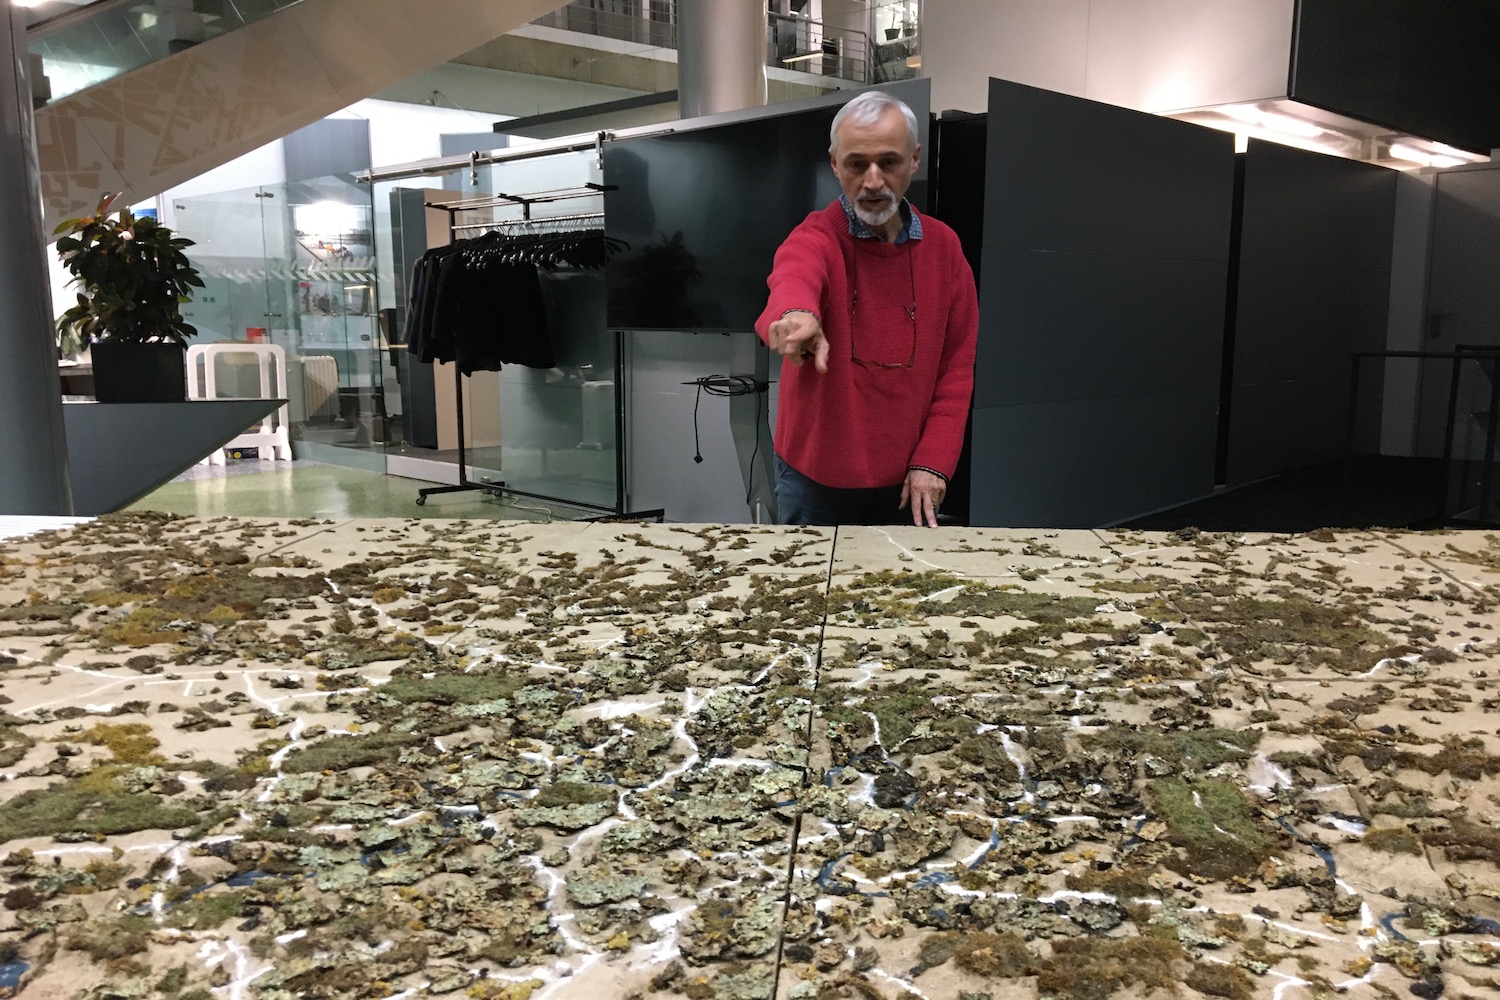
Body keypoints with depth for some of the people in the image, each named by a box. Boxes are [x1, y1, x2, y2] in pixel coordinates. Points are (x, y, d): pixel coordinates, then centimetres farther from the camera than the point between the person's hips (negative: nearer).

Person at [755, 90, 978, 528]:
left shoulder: (943, 247, 1)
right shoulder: (815, 238, -10)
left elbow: (956, 365, 2)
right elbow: (792, 281, -35)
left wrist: (931, 461, -6)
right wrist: (795, 316, -59)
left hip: (907, 481, 3)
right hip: (816, 476, -3)